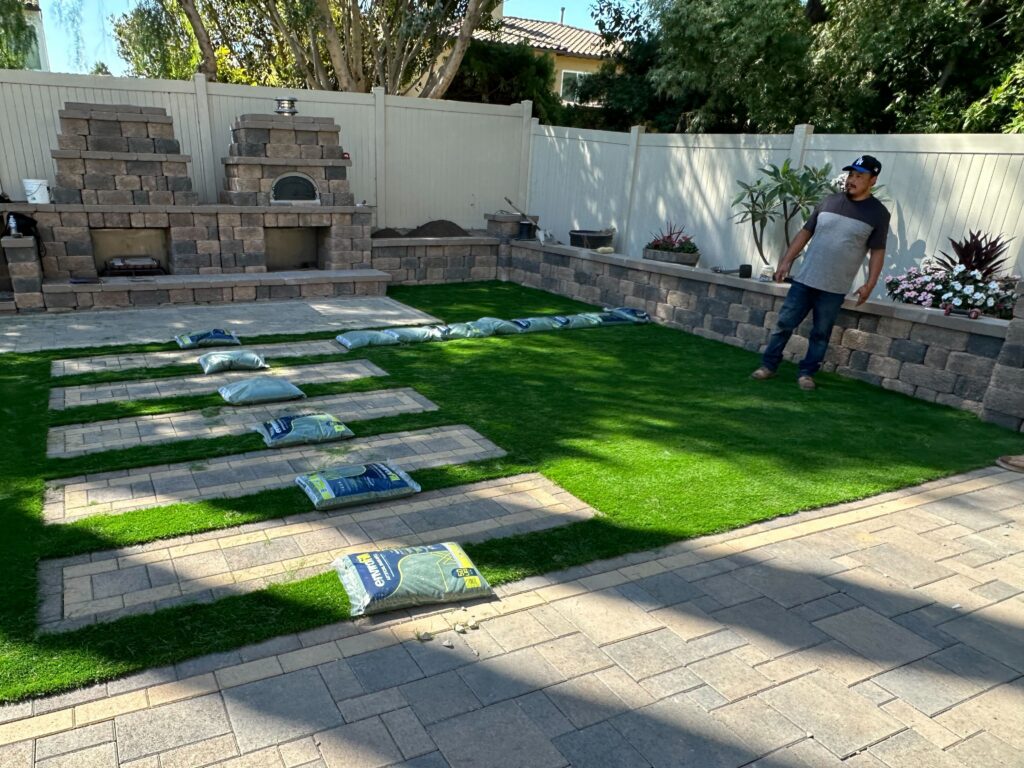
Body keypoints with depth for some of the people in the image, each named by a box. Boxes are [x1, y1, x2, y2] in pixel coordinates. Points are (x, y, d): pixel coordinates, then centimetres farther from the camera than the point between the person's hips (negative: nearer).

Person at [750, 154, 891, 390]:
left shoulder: (878, 213, -1)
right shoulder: (830, 201, 7)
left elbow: (877, 251, 0)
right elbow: (806, 232, 11)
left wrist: (869, 285, -7)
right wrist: (787, 260, 5)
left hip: (835, 288, -2)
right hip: (805, 279, 2)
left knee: (821, 333, 5)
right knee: (784, 323, 3)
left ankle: (806, 373, 17)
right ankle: (768, 365, 13)